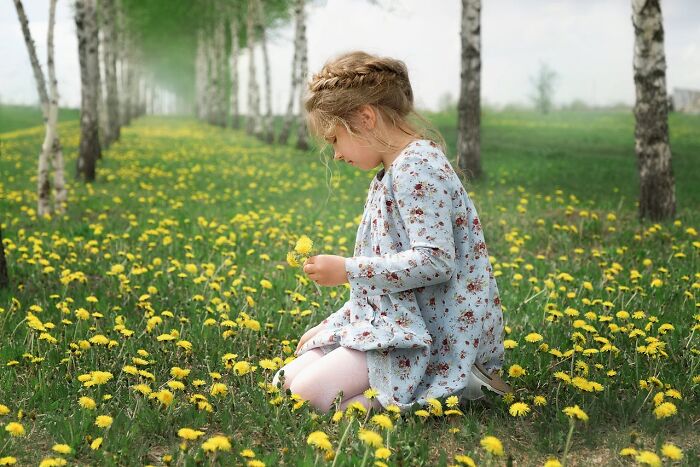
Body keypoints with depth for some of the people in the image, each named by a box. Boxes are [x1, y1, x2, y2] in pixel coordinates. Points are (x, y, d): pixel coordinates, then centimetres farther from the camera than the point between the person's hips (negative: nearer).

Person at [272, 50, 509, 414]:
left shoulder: (417, 168, -16)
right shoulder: (392, 172, 16)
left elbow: (435, 262, -26)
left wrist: (347, 269, -18)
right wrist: (330, 326, 17)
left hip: (438, 335, -11)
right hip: (399, 320, 11)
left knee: (308, 395, -19)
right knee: (288, 381, 5)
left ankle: (450, 389, -10)